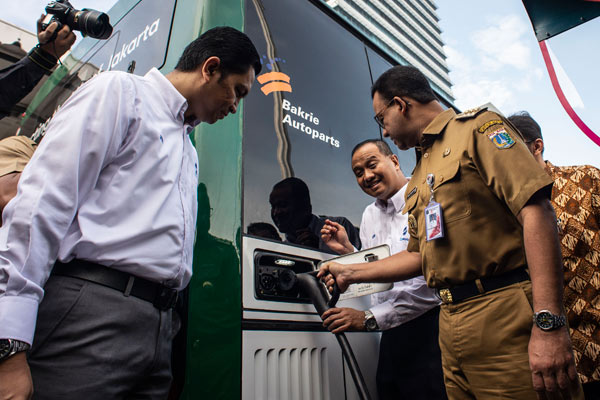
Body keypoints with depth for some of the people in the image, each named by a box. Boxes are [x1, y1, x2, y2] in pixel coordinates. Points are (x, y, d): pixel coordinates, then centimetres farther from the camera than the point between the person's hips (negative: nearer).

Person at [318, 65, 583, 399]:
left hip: (504, 318, -7)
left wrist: (549, 323, -21)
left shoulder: (476, 126, -2)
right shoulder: (419, 179, 20)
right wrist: (350, 273, 23)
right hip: (452, 326, 7)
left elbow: (536, 210, -15)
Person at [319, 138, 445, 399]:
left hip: (429, 327, -6)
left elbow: (432, 284, -19)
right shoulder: (369, 215, 13)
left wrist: (370, 319, -19)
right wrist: (347, 251, 1)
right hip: (391, 335, 6)